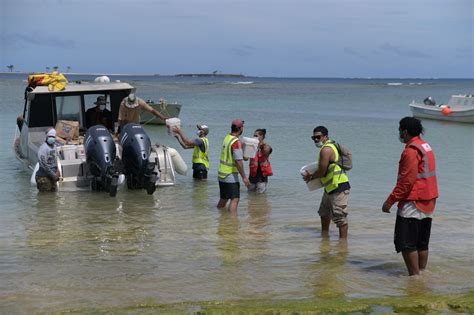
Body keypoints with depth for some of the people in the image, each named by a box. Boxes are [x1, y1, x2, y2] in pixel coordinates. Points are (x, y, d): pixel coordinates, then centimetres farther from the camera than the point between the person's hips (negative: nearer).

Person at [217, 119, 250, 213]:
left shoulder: (227, 138, 8)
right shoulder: (236, 142, -18)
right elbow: (238, 161, -22)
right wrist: (244, 177, -17)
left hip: (221, 174, 9)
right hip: (230, 176, -9)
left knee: (223, 199, 17)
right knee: (235, 199, -10)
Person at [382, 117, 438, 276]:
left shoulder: (411, 151, -16)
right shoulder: (426, 146, 14)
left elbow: (407, 181, -21)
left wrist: (390, 200, -16)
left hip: (413, 202, -10)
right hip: (428, 203, 10)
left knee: (406, 244, -4)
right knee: (422, 243, 15)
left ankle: (414, 276, -4)